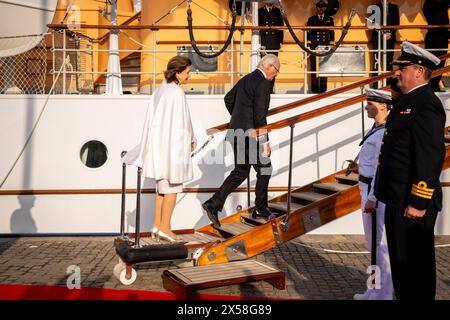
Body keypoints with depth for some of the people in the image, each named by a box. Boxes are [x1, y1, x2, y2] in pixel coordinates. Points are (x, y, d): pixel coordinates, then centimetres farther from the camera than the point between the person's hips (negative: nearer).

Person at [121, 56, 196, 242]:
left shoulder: (161, 90, 10)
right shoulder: (177, 93, -17)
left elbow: (154, 119, 12)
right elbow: (181, 122, -16)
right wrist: (192, 140, -2)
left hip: (158, 143, 9)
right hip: (172, 144, -8)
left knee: (162, 186, 15)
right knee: (172, 187, 1)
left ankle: (157, 224, 18)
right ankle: (164, 227, 4)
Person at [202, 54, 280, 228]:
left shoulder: (245, 79, 14)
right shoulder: (263, 83, -14)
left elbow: (228, 99, 26)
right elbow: (260, 115, -21)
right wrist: (265, 141, -17)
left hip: (238, 133, 8)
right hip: (251, 135, -8)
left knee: (240, 172, 13)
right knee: (264, 169, 11)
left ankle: (214, 204, 2)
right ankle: (260, 209, 22)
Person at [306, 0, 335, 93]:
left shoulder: (329, 19, 14)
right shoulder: (311, 19, 12)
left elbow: (332, 33, 12)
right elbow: (308, 33, 9)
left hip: (325, 47, 0)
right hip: (314, 47, 0)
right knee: (314, 68, -4)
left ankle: (323, 87, 3)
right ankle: (315, 88, 1)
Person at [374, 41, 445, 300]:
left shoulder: (426, 104, -17)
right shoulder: (408, 101, 15)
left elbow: (432, 157, -23)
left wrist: (419, 203, -23)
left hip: (412, 204, -10)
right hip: (399, 200, 10)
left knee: (415, 266, 1)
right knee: (402, 263, 19)